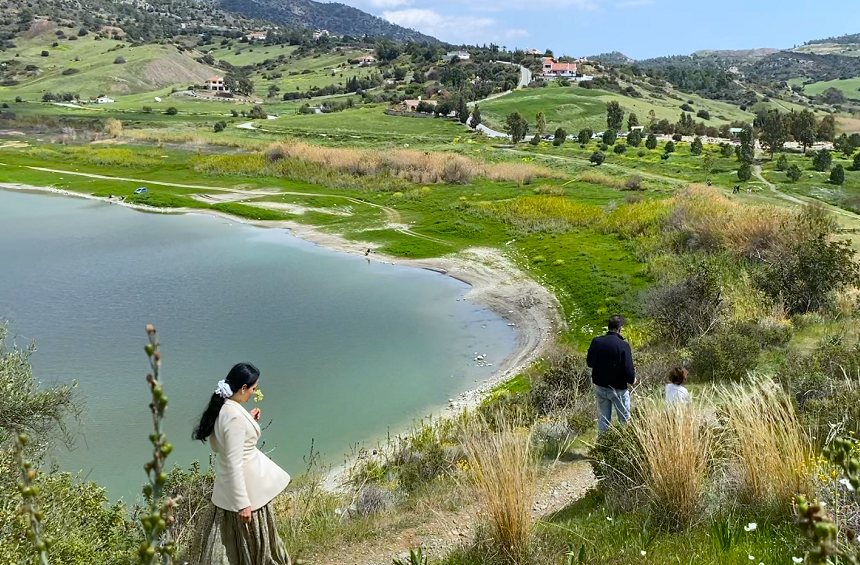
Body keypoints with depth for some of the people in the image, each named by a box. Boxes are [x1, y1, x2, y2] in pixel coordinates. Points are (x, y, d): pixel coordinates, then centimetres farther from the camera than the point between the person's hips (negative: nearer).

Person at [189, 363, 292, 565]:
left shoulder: (221, 408, -1)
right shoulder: (235, 416, -29)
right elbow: (234, 464, -28)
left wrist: (248, 421, 11)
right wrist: (243, 503, -23)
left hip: (233, 483, 9)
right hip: (245, 484, -9)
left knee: (228, 538, 22)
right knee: (249, 539, 11)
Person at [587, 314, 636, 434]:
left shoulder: (596, 342, -6)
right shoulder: (623, 345, -22)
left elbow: (589, 363, 7)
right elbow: (628, 370, -19)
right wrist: (632, 380, 1)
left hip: (599, 387, 5)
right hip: (618, 388, -5)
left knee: (603, 419, 16)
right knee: (624, 419, 14)